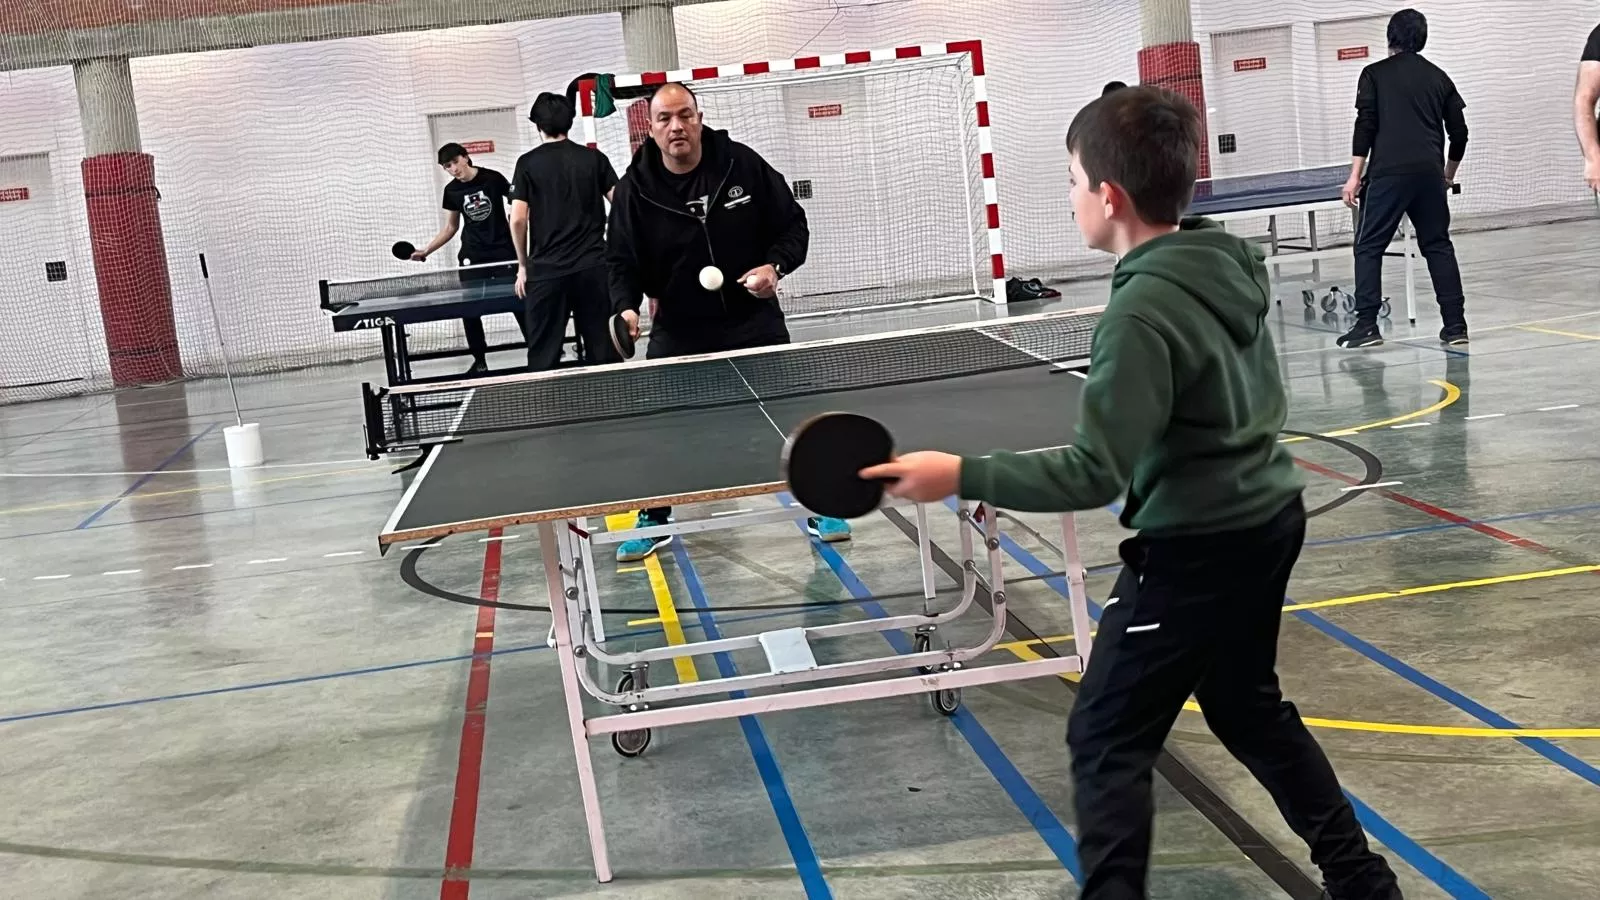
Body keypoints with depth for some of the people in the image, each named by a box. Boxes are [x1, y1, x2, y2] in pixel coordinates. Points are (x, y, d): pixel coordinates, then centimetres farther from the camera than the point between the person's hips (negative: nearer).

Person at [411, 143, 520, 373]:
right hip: (473, 255, 3)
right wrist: (426, 251, 4)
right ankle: (480, 359, 7)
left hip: (503, 249, -3)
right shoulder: (451, 191, 3)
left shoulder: (493, 178, -8)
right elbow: (450, 227, 12)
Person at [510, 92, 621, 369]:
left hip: (546, 271, -2)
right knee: (605, 356, 6)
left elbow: (518, 219, -6)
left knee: (543, 360, 2)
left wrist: (523, 264, 6)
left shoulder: (528, 163, 0)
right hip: (594, 267, 2)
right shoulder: (594, 158, 6)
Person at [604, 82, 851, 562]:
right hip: (679, 329, 0)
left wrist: (776, 266, -18)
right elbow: (621, 260, -6)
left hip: (753, 319, 0)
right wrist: (626, 306, -24)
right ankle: (653, 520, 24)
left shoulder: (744, 165, -8)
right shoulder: (636, 188, -9)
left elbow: (793, 225, 0)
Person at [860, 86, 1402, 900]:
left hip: (1196, 549, -9)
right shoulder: (1230, 263, 2)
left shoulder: (1140, 314, -25)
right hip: (1266, 518, 9)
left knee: (1105, 742, 2)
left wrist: (963, 476, -26)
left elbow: (1095, 473, -27)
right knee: (1251, 710, 26)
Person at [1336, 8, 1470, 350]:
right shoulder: (1439, 77, 16)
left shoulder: (1375, 74, 5)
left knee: (1368, 247, 2)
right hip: (1429, 173, 4)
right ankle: (1455, 324, 8)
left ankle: (1367, 325, -6)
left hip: (1387, 173, -4)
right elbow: (1459, 133, 16)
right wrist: (1448, 176, 31)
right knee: (1438, 246, 12)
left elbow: (1365, 126, -4)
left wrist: (1354, 176, -3)